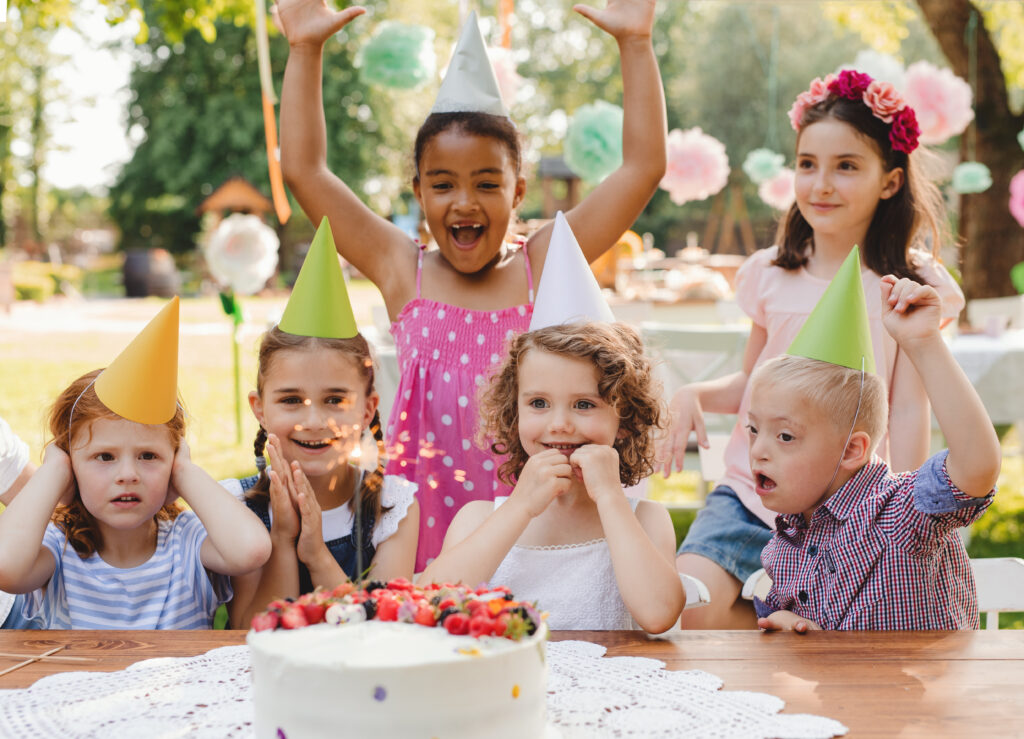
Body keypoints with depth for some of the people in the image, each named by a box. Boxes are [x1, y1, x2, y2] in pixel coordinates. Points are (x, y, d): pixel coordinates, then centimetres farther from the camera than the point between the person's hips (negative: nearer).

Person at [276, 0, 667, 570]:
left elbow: (644, 166, 1)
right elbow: (304, 170, 3)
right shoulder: (404, 272, 5)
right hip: (429, 512, 0)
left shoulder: (540, 267, 3)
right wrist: (306, 49, 0)